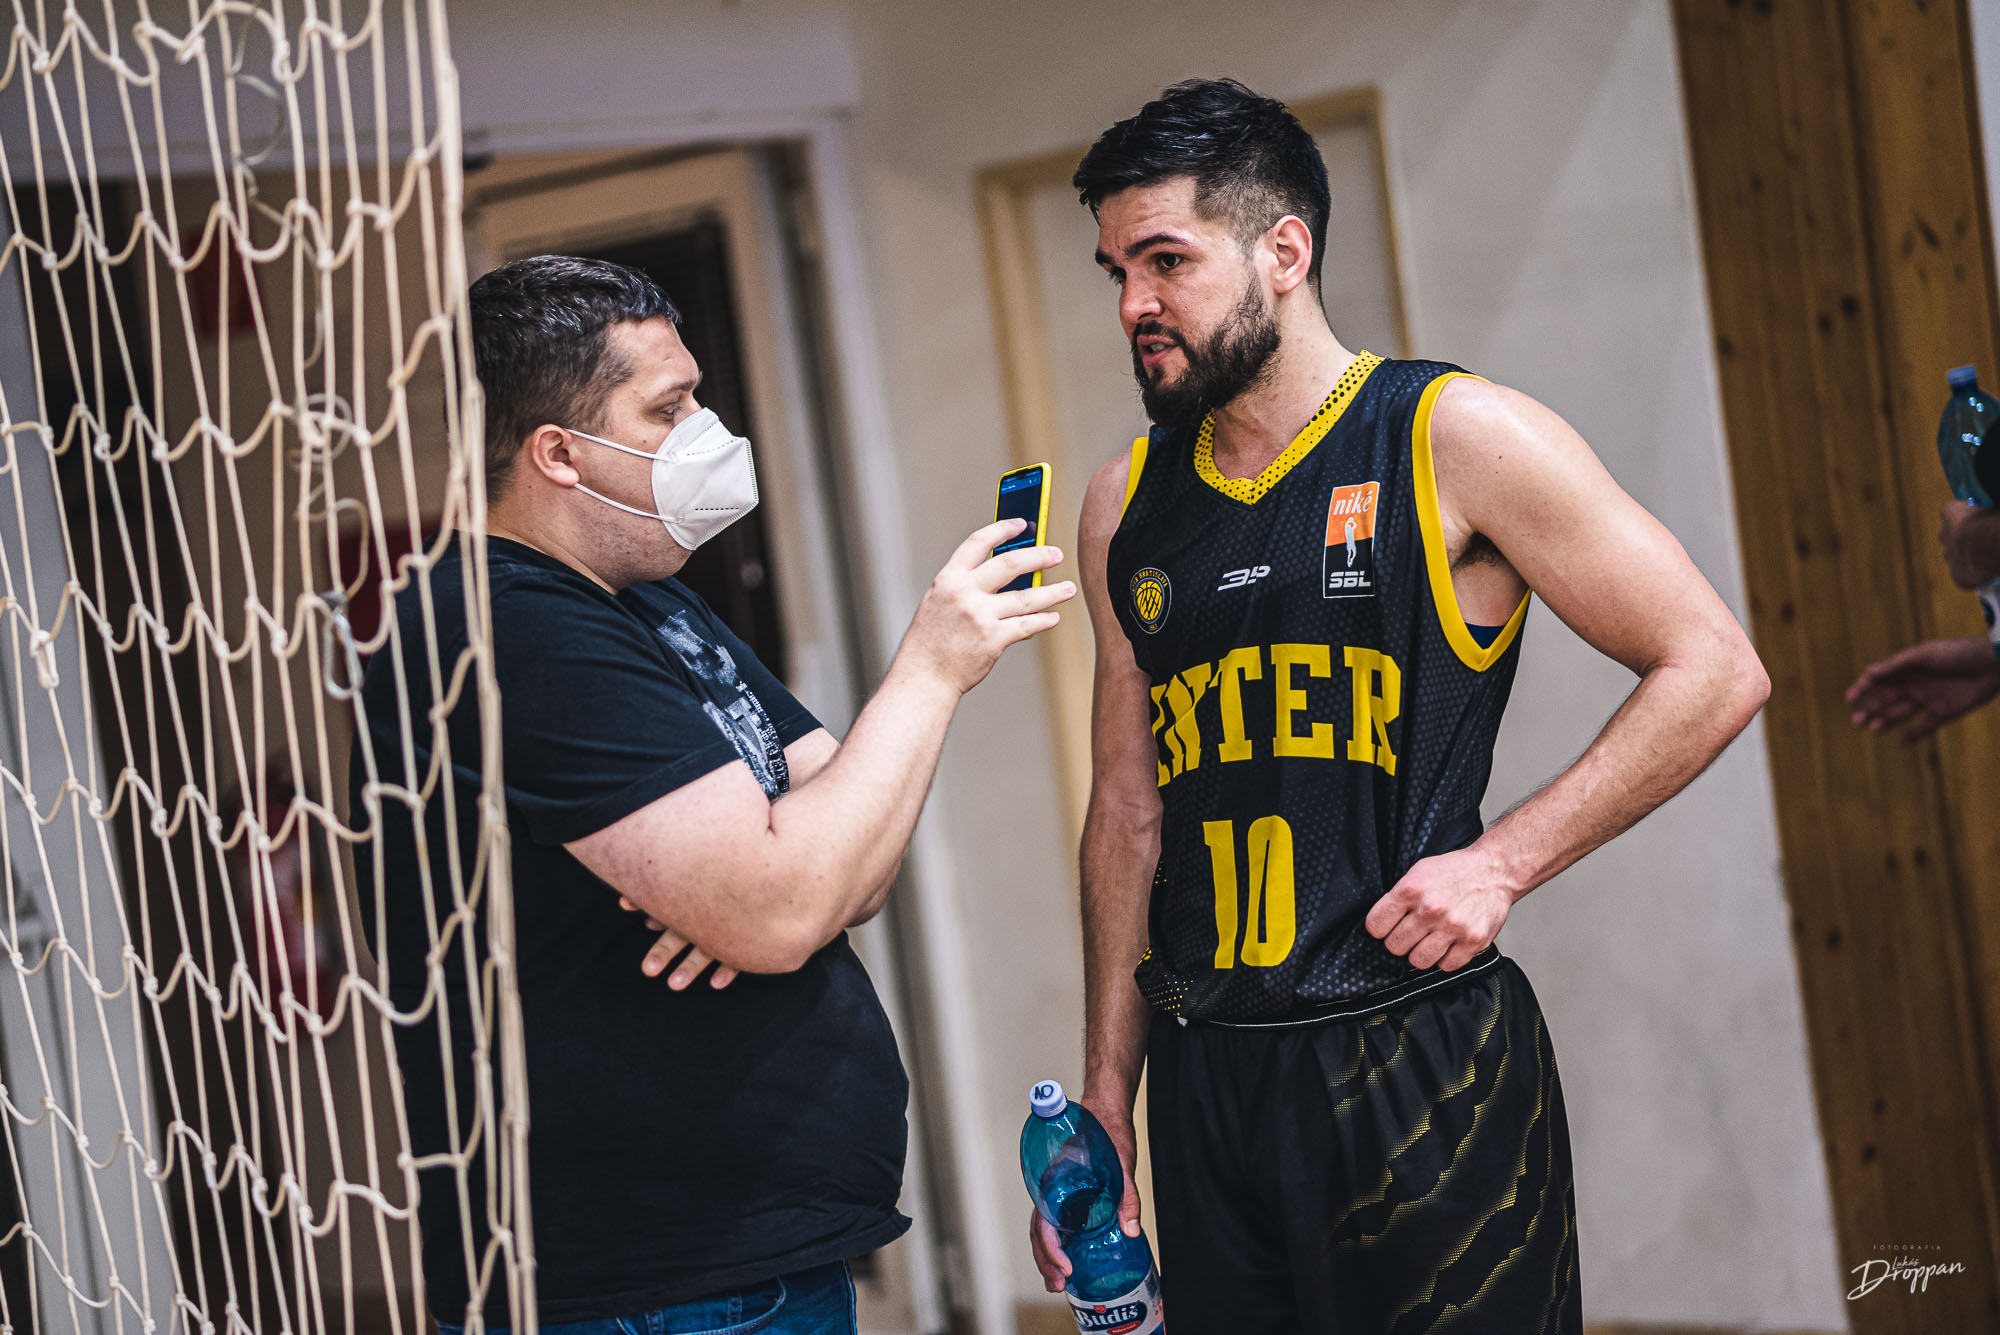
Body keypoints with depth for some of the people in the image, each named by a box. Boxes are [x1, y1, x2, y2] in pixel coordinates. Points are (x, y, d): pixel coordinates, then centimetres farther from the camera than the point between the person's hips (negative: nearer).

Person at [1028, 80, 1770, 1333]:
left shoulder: (1455, 441, -5)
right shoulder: (1125, 504, 10)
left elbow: (1713, 670, -4)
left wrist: (1502, 861, -12)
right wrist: (1106, 1103, 12)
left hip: (1426, 1068, -4)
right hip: (1212, 1086, 5)